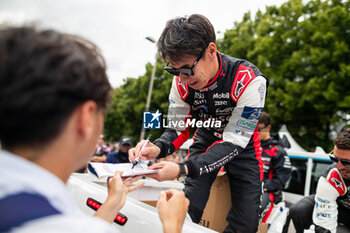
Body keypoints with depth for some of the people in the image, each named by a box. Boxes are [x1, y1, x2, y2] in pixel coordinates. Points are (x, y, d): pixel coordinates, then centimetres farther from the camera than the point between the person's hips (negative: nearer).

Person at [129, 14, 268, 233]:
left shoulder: (250, 81, -32)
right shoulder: (182, 81, -19)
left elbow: (234, 142, -31)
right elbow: (177, 128, -7)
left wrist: (184, 169, -41)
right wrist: (158, 148, -31)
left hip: (242, 145, -2)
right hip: (206, 139, 3)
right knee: (188, 212, -6)